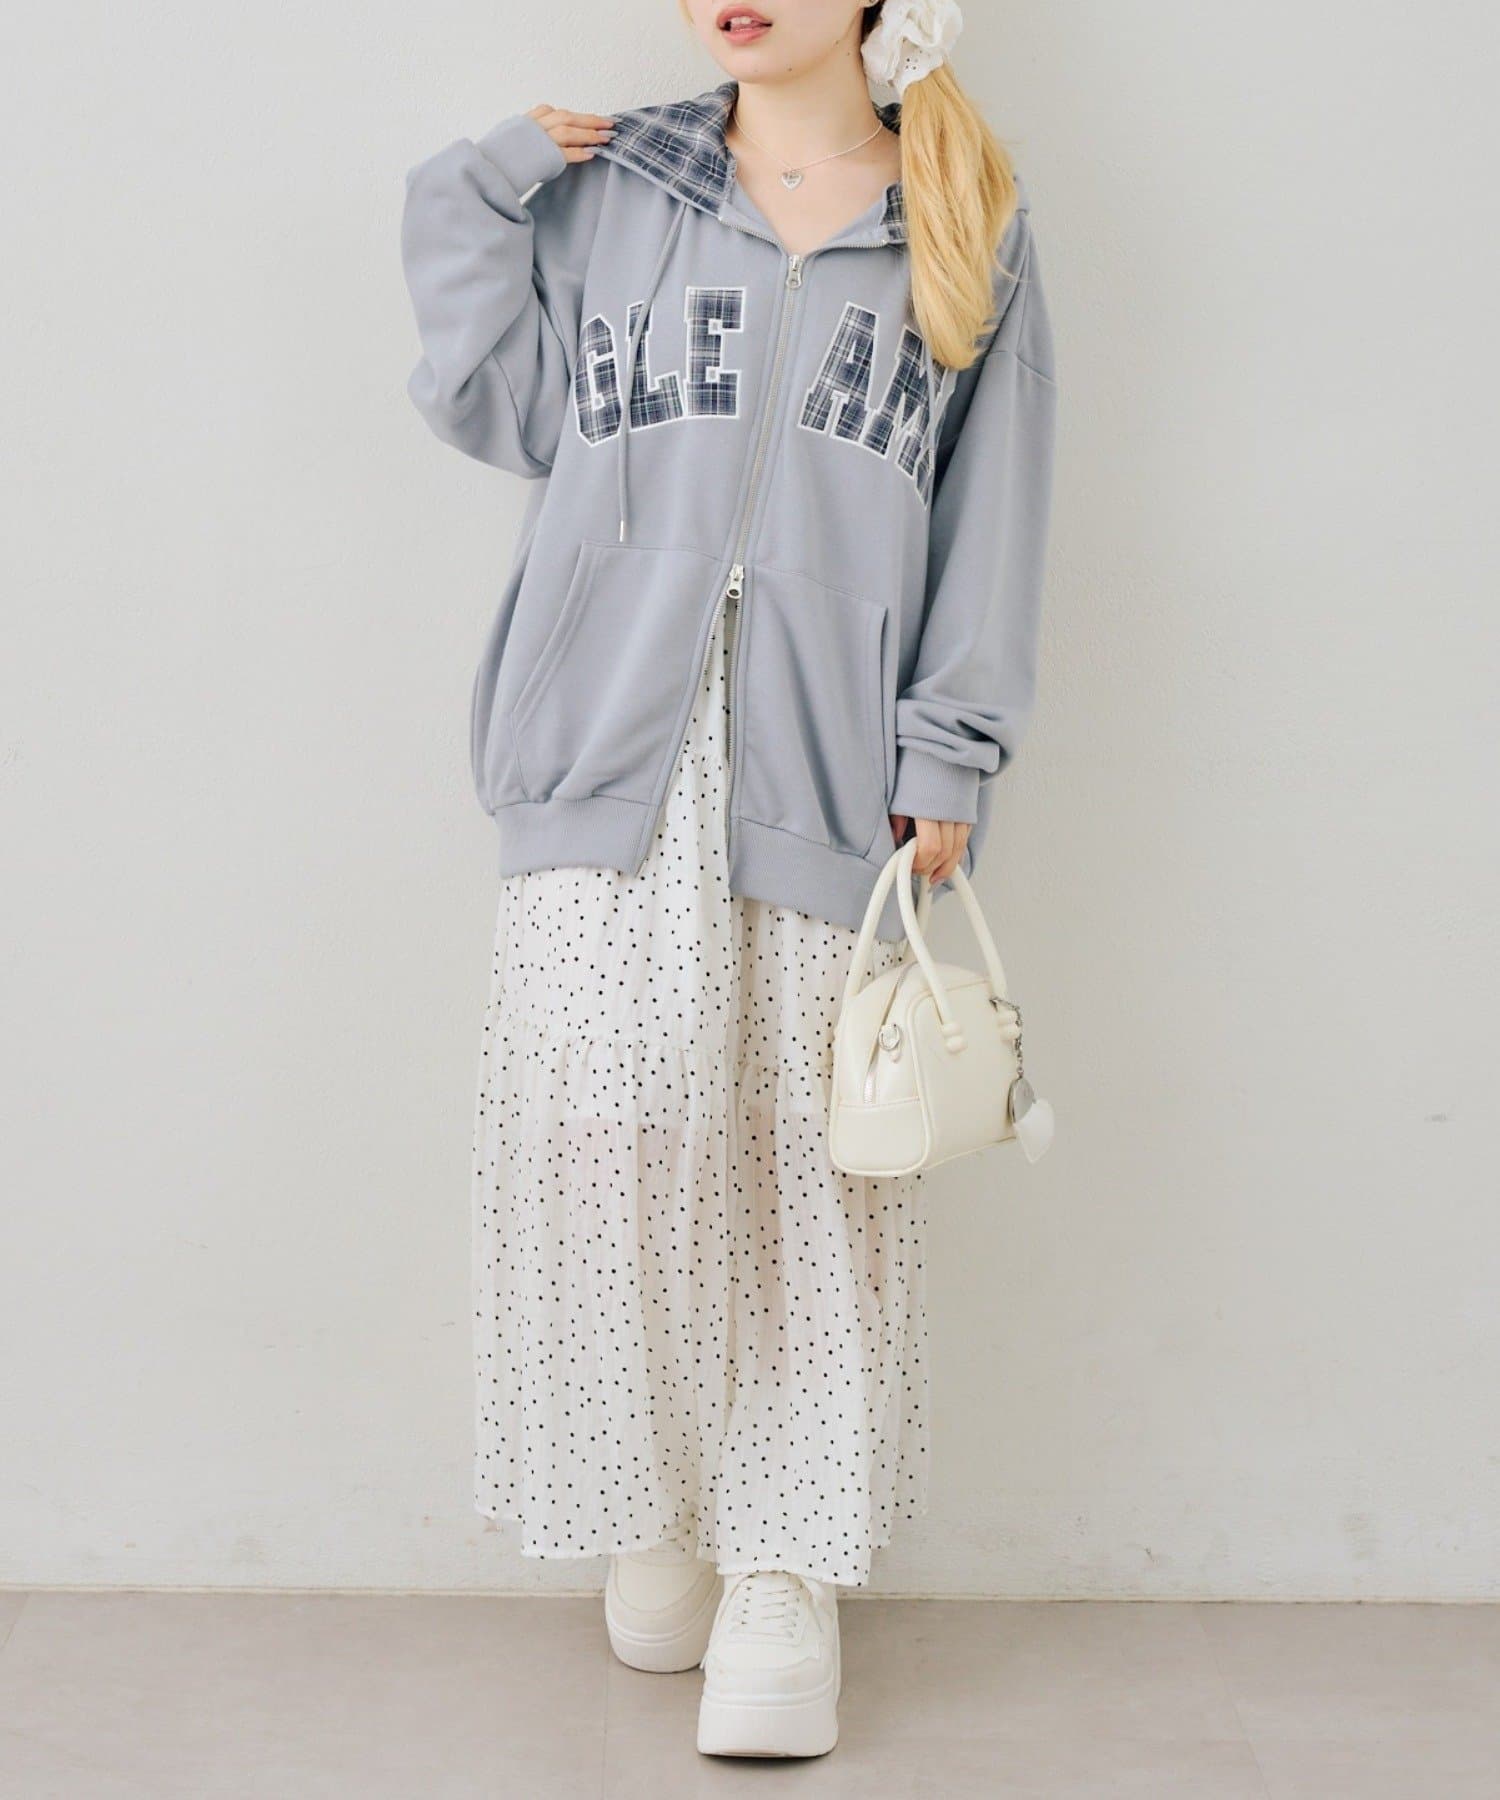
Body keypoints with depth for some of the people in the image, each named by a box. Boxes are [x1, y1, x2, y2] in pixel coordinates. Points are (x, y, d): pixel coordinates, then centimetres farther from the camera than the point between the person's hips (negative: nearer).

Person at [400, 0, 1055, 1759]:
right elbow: (502, 408, 14)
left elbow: (990, 510, 8)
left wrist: (949, 755, 0)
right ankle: (653, 1511, 15)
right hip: (610, 742, 1)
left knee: (811, 1161, -1)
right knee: (612, 1128, -5)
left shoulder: (969, 228, 13)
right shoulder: (606, 186, 14)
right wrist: (472, 201, 6)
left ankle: (785, 1569, 10)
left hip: (826, 765, 0)